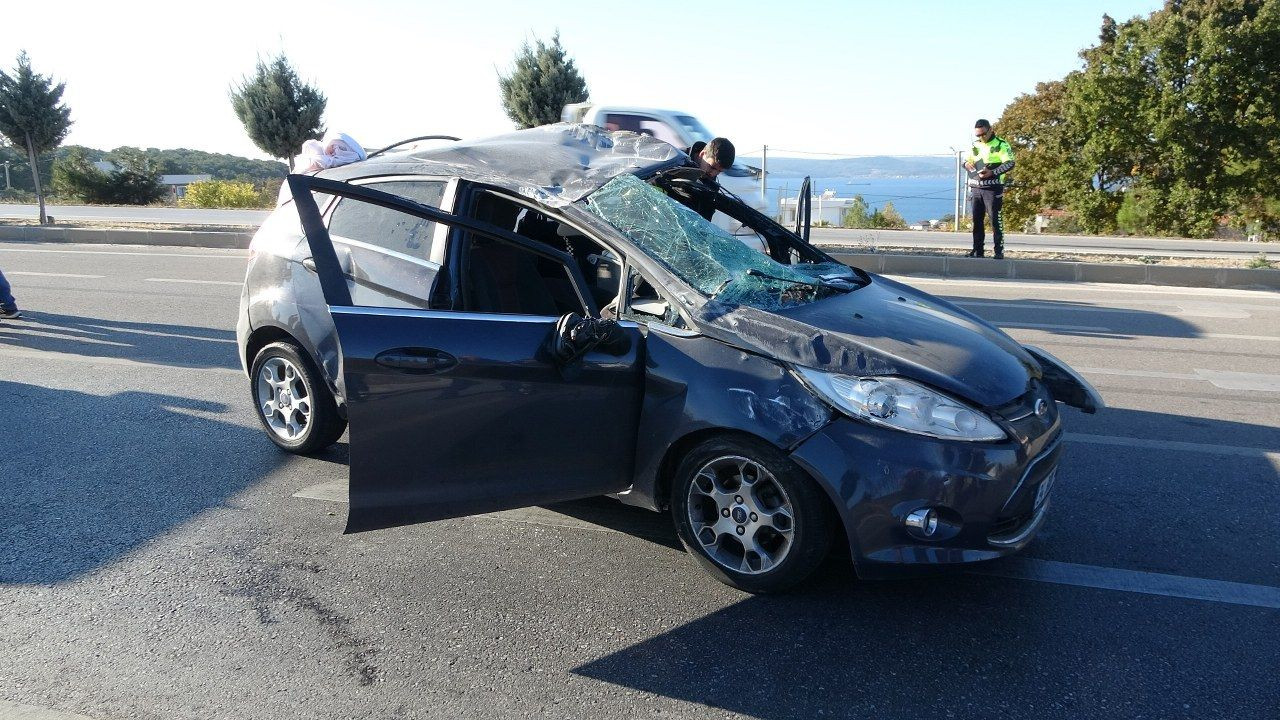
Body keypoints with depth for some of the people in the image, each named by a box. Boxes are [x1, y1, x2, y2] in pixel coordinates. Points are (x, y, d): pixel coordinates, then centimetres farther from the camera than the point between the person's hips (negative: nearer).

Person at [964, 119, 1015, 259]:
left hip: (993, 189, -6)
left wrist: (992, 172, -22)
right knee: (977, 220, 7)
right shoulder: (975, 145, 15)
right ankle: (978, 250, 13)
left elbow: (1010, 164, -11)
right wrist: (967, 164, 0)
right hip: (976, 188, 6)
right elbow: (966, 160, 25)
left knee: (995, 220, -6)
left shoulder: (1001, 144, -3)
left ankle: (999, 251, -3)